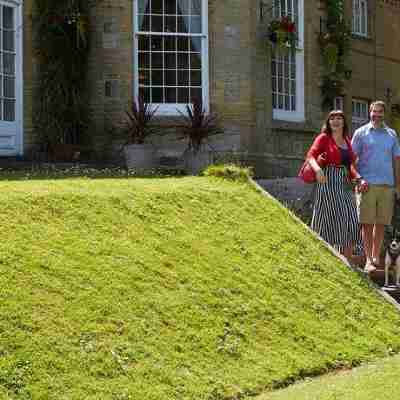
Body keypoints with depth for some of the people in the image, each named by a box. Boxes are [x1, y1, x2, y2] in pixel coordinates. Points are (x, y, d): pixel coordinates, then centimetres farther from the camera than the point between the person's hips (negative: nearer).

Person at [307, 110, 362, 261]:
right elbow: (311, 155, -14)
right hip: (328, 183, -6)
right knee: (330, 222, -6)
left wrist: (359, 178, 5)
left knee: (351, 224, 1)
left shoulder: (347, 141, 18)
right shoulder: (323, 138, 0)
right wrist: (317, 169, -33)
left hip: (345, 186, 6)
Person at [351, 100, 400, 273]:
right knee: (367, 223, -5)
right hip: (367, 184, -3)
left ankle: (376, 257, 14)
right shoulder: (361, 133, 6)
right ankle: (368, 260, -5)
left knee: (381, 223, 5)